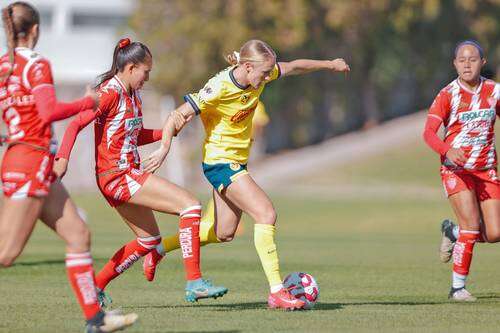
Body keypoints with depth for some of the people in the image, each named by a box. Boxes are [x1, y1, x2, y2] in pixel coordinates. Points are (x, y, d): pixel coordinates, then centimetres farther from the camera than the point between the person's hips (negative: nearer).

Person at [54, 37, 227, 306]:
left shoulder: (132, 96, 15)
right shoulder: (110, 93, -13)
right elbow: (76, 124, -17)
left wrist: (167, 131, 11)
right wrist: (62, 158, -29)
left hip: (127, 175, 11)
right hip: (117, 175, -11)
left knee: (149, 240, 22)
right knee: (190, 206, -16)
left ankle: (95, 287, 24)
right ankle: (194, 282, -20)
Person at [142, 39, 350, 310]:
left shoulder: (258, 75, -4)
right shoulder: (219, 88, -25)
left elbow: (294, 67, 14)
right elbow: (180, 115, -22)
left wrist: (328, 64, 20)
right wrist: (164, 147, -31)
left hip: (237, 162, 9)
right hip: (220, 162, -9)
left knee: (224, 234, 16)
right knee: (266, 215, -19)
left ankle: (158, 249, 31)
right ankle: (276, 292, -18)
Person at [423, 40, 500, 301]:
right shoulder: (448, 95, -9)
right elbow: (429, 133, -16)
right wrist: (447, 150, -35)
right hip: (456, 169, -4)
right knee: (472, 226, -19)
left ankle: (452, 232, 28)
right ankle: (458, 287, -6)